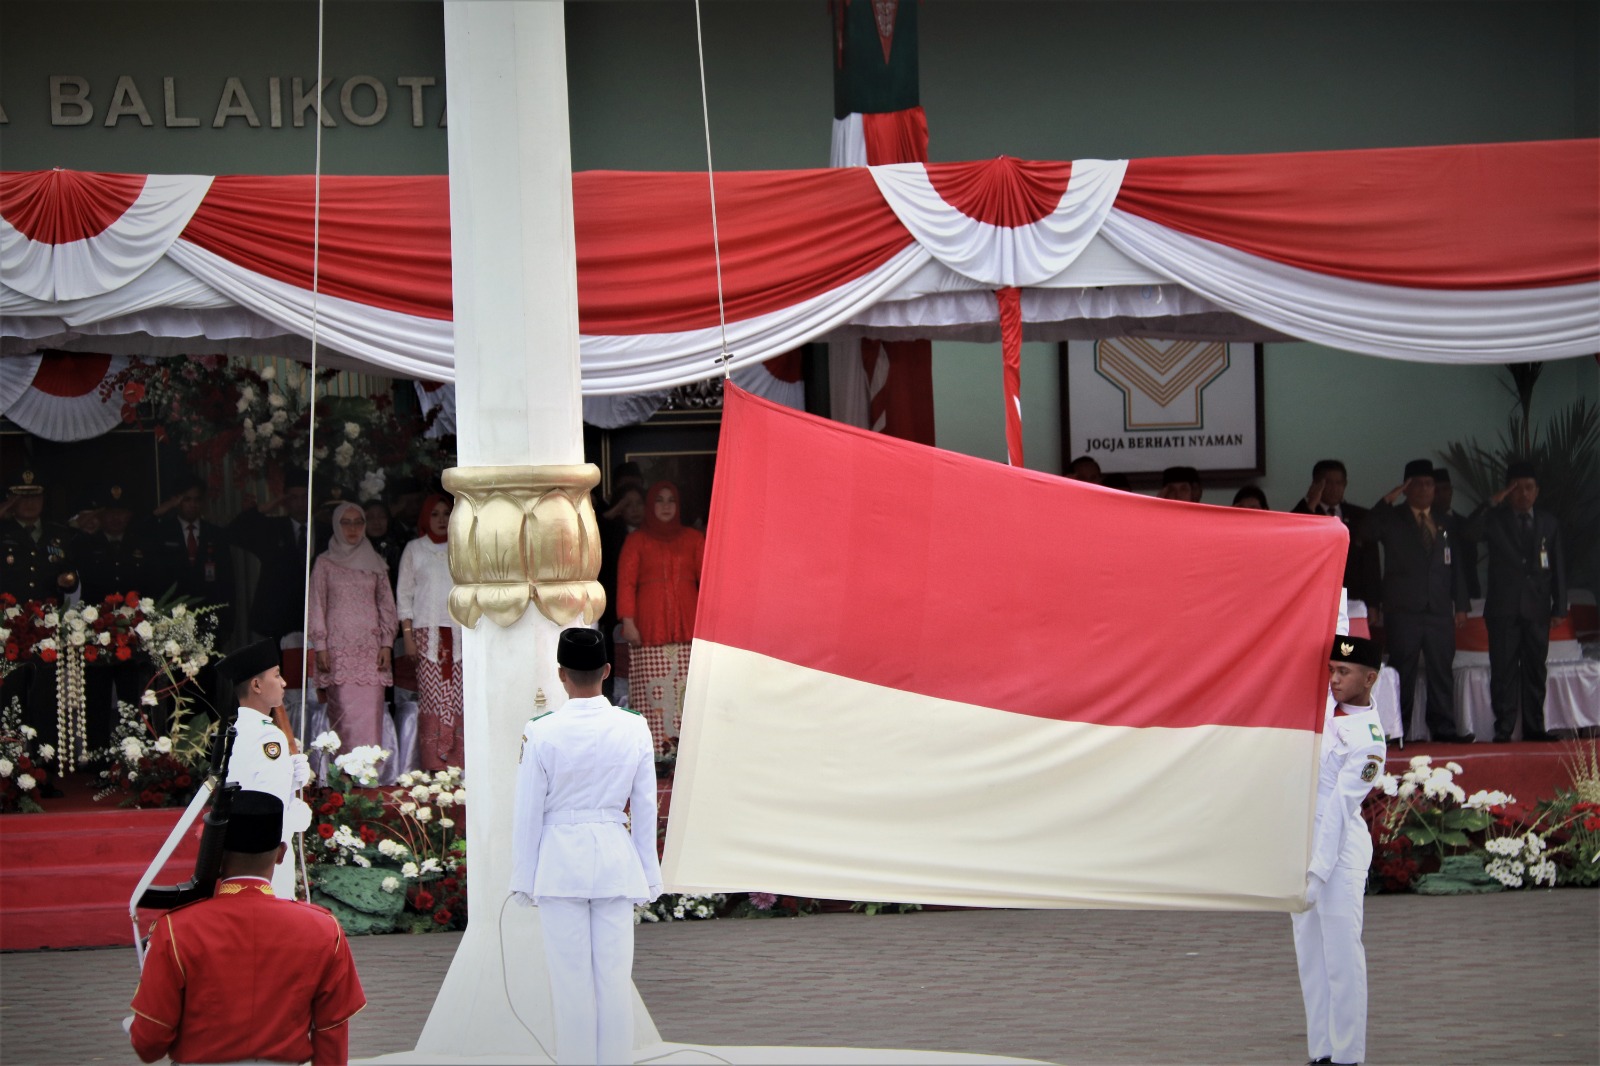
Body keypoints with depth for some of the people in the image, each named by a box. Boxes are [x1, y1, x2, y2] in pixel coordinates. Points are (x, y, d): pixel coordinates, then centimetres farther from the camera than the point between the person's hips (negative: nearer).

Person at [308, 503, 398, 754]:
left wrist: (387, 644, 3)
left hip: (370, 646, 2)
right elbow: (317, 606, 6)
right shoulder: (325, 563, 8)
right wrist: (320, 646, -2)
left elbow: (387, 605, 13)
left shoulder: (375, 563, 13)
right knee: (344, 710, -9)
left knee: (371, 711, -7)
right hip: (339, 647, -2)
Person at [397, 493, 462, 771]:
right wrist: (407, 635, -1)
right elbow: (404, 594, 8)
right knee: (431, 696, -9)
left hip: (459, 632, 1)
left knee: (458, 698, -7)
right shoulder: (415, 549, 11)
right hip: (427, 631, -1)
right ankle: (433, 766, -9)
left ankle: (458, 765, -7)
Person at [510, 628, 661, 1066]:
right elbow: (645, 810, 4)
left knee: (571, 979, 3)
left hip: (560, 863, -2)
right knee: (615, 976, 6)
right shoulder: (634, 729, -3)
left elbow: (528, 812, -4)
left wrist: (524, 881, 6)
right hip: (615, 863, 2)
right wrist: (649, 877, 13)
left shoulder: (541, 733, -10)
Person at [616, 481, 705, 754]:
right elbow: (626, 581, 4)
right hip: (649, 628, -1)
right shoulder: (636, 541, 10)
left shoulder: (694, 539, 15)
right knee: (653, 688, -9)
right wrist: (628, 621, -7)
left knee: (686, 688, -7)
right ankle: (653, 750, -8)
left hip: (686, 626, 1)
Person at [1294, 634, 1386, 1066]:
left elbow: (1339, 808, -20)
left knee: (1342, 956, -8)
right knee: (1309, 954, 9)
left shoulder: (1368, 740, -16)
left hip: (1339, 847, -9)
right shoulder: (1330, 702, 6)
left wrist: (1316, 873, -23)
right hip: (1301, 839, 9)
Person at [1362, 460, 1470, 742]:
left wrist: (1460, 605, 12)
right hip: (1404, 610, -3)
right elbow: (1368, 533, -14)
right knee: (1403, 671, -3)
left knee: (1442, 670, 2)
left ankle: (1443, 729, 5)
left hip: (1439, 611, 3)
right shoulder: (1392, 519, 6)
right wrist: (1388, 500, -17)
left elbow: (1454, 567, 18)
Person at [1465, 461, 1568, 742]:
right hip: (1504, 609, -2)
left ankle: (1534, 728, 11)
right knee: (1504, 671, -4)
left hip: (1537, 610, 2)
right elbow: (1468, 531, -15)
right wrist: (1492, 503, -20)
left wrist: (1559, 606, 6)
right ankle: (1503, 729, -3)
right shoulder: (1495, 520, 5)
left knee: (1535, 671, 6)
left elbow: (1558, 566, 12)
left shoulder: (1548, 523, 12)